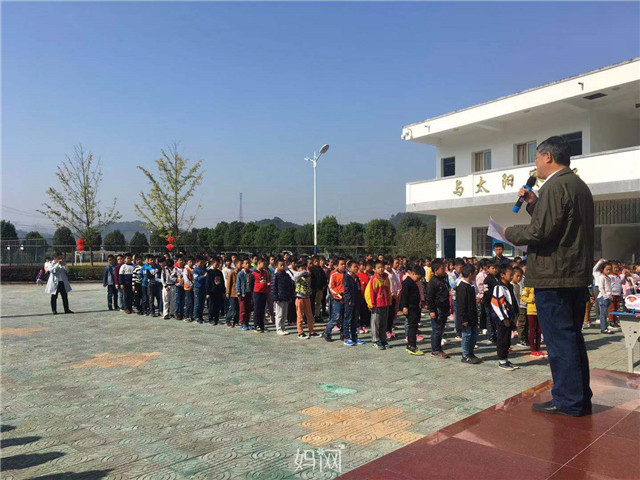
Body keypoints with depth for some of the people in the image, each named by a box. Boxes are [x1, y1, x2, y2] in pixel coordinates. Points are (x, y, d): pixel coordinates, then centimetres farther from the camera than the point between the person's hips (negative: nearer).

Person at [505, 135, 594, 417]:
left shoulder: (554, 186, -15)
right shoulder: (580, 186, 18)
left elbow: (541, 231, -22)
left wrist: (510, 233, -6)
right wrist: (534, 204, 15)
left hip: (553, 277, -10)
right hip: (578, 275, 10)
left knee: (559, 341, -2)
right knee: (573, 338, 17)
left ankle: (568, 401, 7)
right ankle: (581, 398, 26)